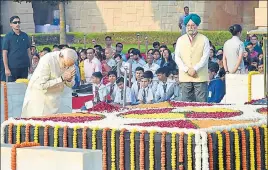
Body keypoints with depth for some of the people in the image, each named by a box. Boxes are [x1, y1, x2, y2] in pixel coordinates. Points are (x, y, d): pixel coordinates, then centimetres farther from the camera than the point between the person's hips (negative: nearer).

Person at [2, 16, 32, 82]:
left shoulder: (25, 36, 8)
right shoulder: (8, 37, -2)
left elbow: (28, 51, 13)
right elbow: (4, 53, -4)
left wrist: (30, 65, 9)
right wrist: (6, 68, -10)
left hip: (24, 67, 3)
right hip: (13, 67, -3)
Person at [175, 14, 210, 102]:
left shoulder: (204, 39, 6)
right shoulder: (180, 40, 13)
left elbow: (205, 57, -2)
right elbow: (177, 58, 6)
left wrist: (195, 69, -13)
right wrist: (187, 69, -8)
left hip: (200, 77, -2)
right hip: (185, 77, 2)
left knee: (201, 102, -6)